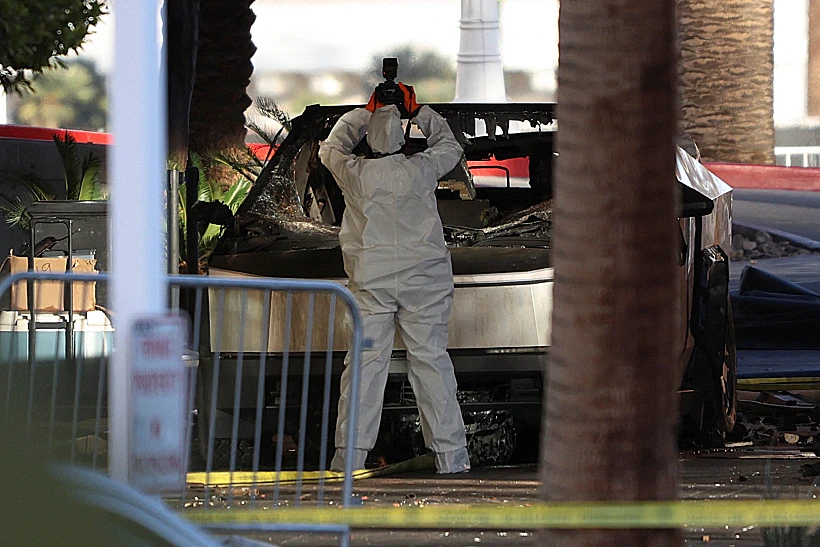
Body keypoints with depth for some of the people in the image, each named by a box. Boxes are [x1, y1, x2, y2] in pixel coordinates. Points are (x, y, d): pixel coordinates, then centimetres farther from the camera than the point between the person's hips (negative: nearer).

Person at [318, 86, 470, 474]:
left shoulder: (355, 174, -2)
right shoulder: (421, 170, -3)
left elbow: (332, 147, 21)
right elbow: (450, 146, 19)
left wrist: (367, 111, 29)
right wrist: (418, 111, 27)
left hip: (371, 280, 0)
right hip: (423, 275, 0)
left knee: (365, 361, 1)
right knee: (430, 358, 1)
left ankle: (350, 453, -4)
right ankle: (450, 453, 0)